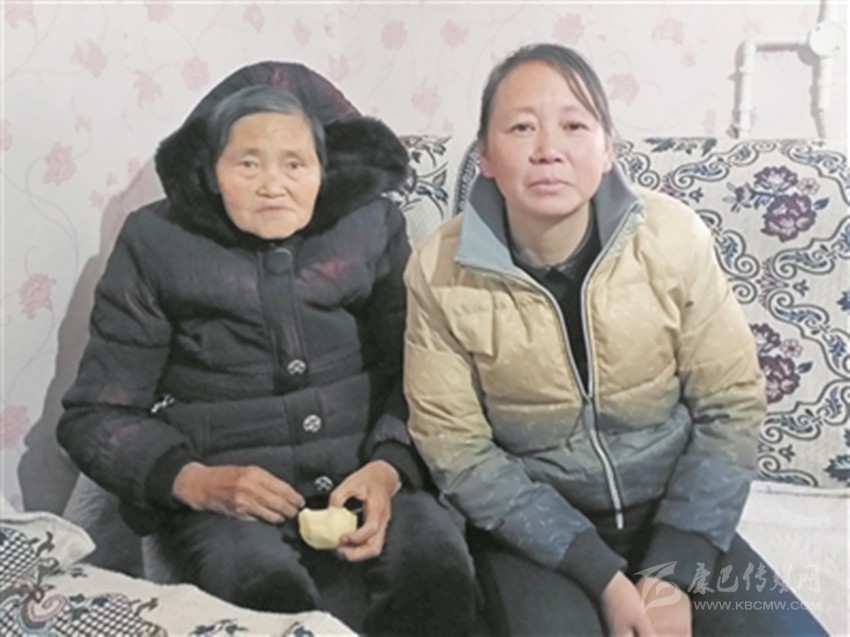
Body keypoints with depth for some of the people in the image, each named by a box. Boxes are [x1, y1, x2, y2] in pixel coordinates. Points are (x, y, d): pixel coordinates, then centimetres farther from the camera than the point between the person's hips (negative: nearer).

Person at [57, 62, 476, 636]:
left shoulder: (372, 225, 5)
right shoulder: (157, 242, 1)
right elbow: (96, 414, 1)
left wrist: (388, 466, -16)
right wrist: (192, 480, -15)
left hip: (361, 475, 2)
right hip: (222, 497, -1)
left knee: (437, 563, -26)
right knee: (269, 589, -32)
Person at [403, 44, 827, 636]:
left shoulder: (672, 236, -13)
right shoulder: (440, 272, -16)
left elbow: (731, 405, -6)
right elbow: (455, 449, -12)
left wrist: (675, 569, -13)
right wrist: (600, 574, -17)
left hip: (671, 510, 2)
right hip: (530, 527, -2)